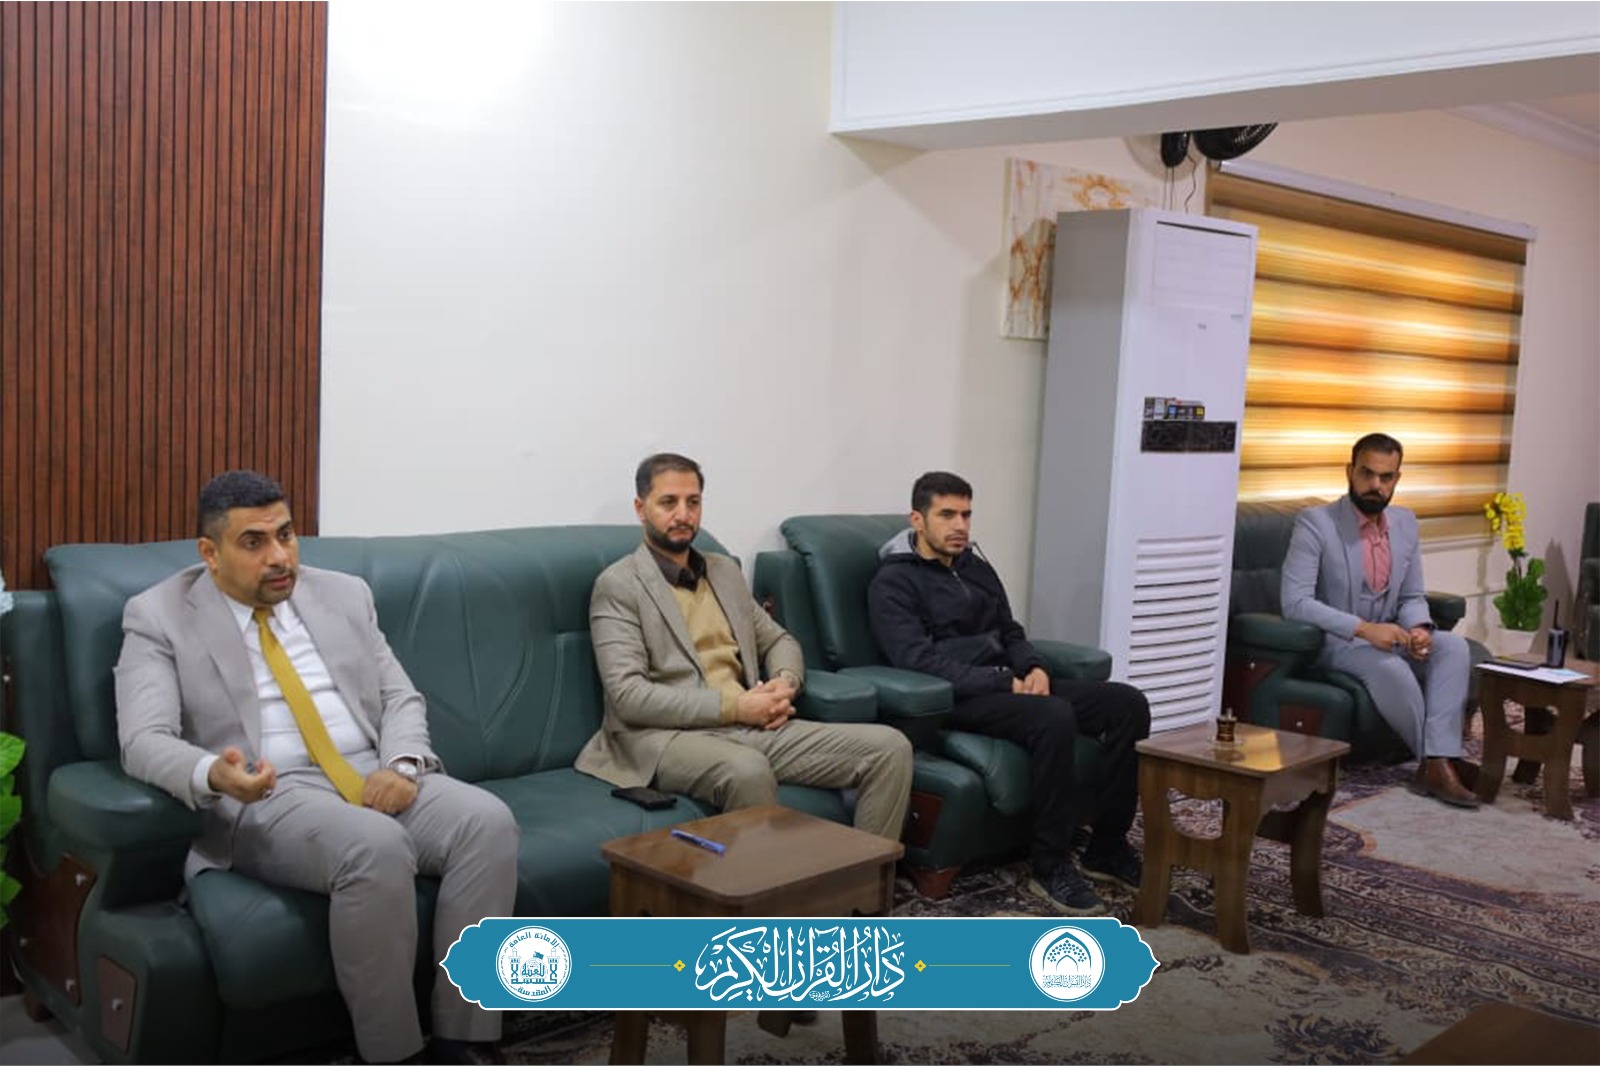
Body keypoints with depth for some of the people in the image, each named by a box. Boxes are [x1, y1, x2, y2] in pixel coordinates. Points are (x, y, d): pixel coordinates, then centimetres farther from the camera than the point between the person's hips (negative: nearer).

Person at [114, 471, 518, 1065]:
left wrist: (401, 765, -10)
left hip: (377, 780, 5)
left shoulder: (344, 595, 14)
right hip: (265, 800, -5)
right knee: (376, 846, -35)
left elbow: (402, 699, 13)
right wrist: (212, 775, -33)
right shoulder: (158, 617, 2)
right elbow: (144, 742, -10)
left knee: (488, 821, -23)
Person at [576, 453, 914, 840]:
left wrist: (785, 682, 2)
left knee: (889, 747, -11)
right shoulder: (617, 585, -1)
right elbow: (628, 695, -11)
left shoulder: (725, 571, 20)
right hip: (666, 736, -6)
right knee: (749, 771, -41)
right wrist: (734, 705, -16)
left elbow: (779, 640, 28)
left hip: (750, 726, 7)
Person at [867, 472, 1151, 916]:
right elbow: (919, 660, -16)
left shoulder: (977, 568, 20)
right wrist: (1005, 683, -20)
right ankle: (1051, 866, -24)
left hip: (1004, 685, 8)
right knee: (1054, 716, -36)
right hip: (954, 699, -8)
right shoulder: (893, 583, -5)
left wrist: (1034, 669, -2)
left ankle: (1107, 848, -3)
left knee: (1127, 702, -10)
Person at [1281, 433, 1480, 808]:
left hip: (1386, 637, 6)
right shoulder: (1315, 523, -13)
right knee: (1390, 666, -34)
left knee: (1453, 645, -20)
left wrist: (1418, 628, -12)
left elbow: (1412, 597, 13)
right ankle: (1435, 758, -12)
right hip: (1333, 642, -6)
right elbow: (1295, 602, -21)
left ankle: (1439, 762, -26)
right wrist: (1363, 629, -29)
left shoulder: (1406, 523, 7)